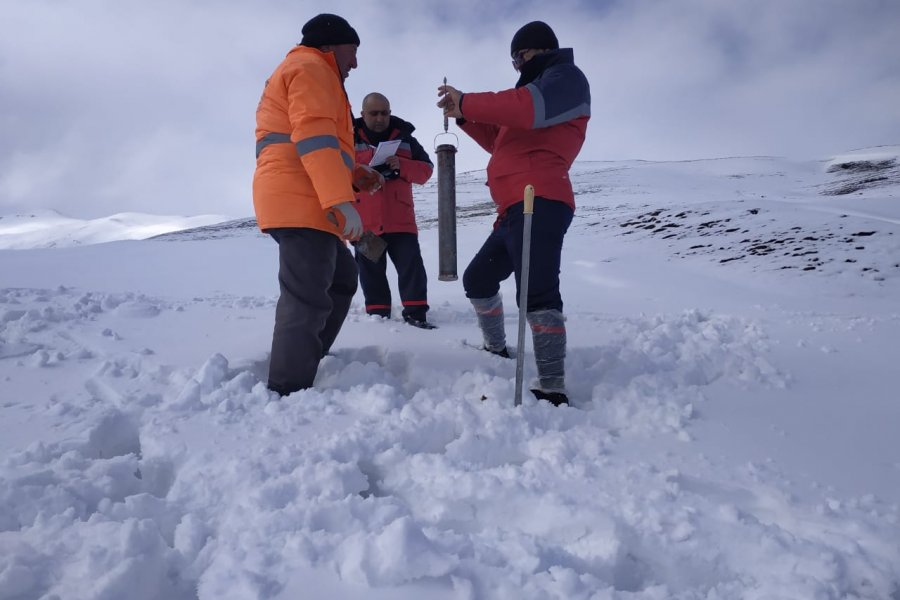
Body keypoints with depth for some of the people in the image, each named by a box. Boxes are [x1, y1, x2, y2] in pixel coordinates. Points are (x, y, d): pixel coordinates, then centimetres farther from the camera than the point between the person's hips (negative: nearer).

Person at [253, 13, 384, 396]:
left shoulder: (299, 72, 34)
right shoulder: (310, 68, 0)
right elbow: (314, 136, -17)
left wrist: (354, 176, 19)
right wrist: (342, 199, -25)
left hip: (300, 201, 11)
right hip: (301, 201, -11)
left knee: (341, 280, 18)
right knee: (308, 298, -16)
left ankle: (304, 363, 22)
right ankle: (289, 393, -17)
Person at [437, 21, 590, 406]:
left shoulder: (566, 77, 4)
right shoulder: (538, 88, 34)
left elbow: (527, 107, -19)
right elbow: (499, 141, 33)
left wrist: (466, 102, -9)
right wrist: (463, 116, 21)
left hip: (539, 204, -11)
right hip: (516, 210, 11)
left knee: (536, 293, -23)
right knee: (477, 279, 21)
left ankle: (552, 391, -26)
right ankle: (497, 352, 33)